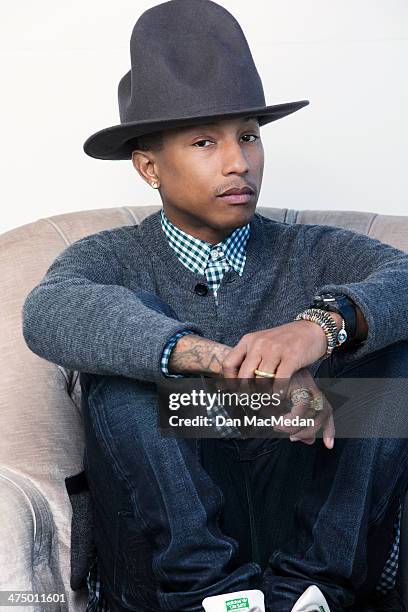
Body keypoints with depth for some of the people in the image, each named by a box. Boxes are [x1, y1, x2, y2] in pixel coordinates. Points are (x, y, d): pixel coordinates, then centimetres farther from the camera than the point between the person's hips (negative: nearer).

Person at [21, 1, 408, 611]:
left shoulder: (313, 255, 10)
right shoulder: (113, 260, 5)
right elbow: (50, 314, -20)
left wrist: (322, 323, -34)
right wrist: (224, 362, -35)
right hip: (167, 540, -1)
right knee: (122, 337, -17)